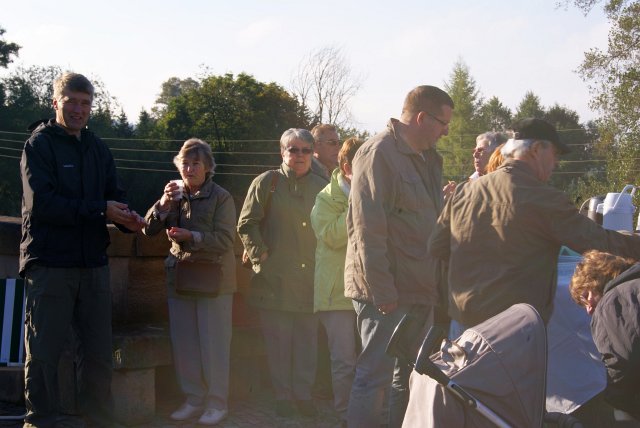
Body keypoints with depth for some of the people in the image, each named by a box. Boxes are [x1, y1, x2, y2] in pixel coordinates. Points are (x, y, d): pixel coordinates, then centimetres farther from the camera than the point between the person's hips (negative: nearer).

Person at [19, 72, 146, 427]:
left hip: (93, 263, 6)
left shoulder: (97, 148, 14)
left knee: (98, 351, 11)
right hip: (50, 262, -5)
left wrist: (128, 219, -11)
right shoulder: (40, 144, -4)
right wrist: (100, 210, -19)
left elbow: (114, 196, 12)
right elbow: (41, 202, -16)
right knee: (44, 351, 1)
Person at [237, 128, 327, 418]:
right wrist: (260, 255, -7)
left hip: (309, 276, 3)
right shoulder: (267, 182, 2)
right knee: (278, 341, 1)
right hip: (275, 276, -3)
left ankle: (303, 394, 15)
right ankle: (282, 396, 11)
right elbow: (246, 224, 1)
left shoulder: (321, 188, 11)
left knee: (307, 338, 5)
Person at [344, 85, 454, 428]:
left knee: (410, 378, 15)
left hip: (418, 289, 9)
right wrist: (381, 290, -20)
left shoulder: (427, 158, 16)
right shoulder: (379, 153, -13)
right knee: (374, 375, -4)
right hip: (387, 291, -9)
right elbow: (368, 228, -18)